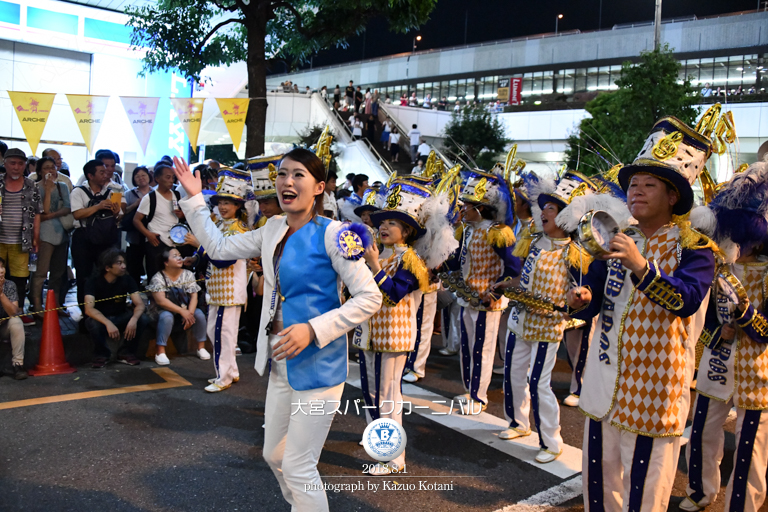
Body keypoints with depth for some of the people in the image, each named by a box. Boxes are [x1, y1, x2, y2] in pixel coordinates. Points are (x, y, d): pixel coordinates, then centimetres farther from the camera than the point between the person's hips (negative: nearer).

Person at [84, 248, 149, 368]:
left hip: (121, 318, 3)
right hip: (100, 318, -3)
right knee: (94, 324, -38)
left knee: (143, 319, -25)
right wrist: (108, 323, -47)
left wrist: (134, 319, -40)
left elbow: (140, 304, -17)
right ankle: (101, 355, -8)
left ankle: (126, 353, -4)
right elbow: (89, 309, -30)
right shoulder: (93, 282, -18)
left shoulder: (127, 280, -10)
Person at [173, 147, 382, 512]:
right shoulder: (273, 230, 6)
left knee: (298, 468, 1)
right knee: (274, 455, 22)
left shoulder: (331, 234, -16)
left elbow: (370, 297, -18)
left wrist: (313, 330, -24)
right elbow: (218, 247, 16)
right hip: (281, 363, 8)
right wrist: (194, 198, 11)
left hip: (317, 365, -8)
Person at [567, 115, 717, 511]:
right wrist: (582, 300, -14)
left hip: (653, 389, -5)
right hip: (604, 384, 6)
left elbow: (687, 300, -25)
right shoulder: (618, 241, 10)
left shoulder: (693, 247, -9)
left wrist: (641, 267, -39)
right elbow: (592, 291, 10)